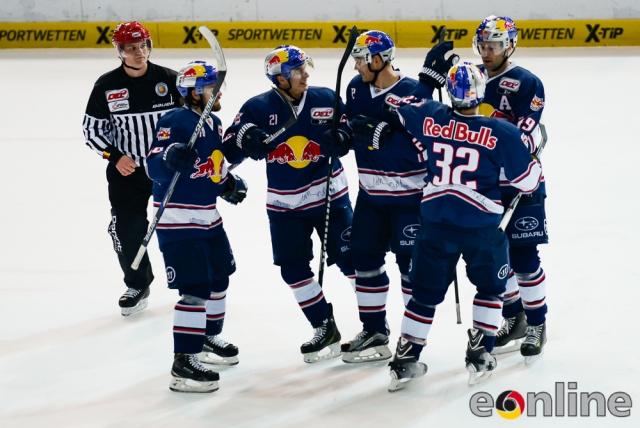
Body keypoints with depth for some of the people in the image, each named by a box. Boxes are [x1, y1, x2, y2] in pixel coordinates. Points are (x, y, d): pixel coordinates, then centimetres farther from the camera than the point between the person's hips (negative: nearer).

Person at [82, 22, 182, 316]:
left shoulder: (169, 79, -7)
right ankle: (138, 285, 21)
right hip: (127, 170, 0)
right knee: (127, 230, 0)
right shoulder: (106, 86, -5)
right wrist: (115, 157, -11)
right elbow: (92, 128, 1)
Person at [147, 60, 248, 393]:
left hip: (207, 218, 10)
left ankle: (208, 339, 41)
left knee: (218, 277, 21)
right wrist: (169, 158, -47)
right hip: (177, 221, -10)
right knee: (195, 289, -13)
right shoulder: (175, 122, -18)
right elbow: (154, 167, -27)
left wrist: (229, 183, 7)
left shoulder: (213, 123, 10)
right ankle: (183, 364, -10)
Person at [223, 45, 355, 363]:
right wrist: (246, 139, -29)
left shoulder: (325, 99, -5)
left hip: (329, 194, -1)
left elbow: (350, 127, 5)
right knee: (294, 269, 2)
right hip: (285, 204, 1)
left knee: (352, 259, 0)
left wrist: (341, 138, -17)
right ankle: (326, 331, 15)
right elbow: (230, 148, -7)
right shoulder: (258, 108, -8)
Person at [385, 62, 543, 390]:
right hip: (482, 227, -3)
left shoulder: (429, 117, -6)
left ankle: (404, 361, 16)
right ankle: (479, 356, 16)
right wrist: (527, 145, 13)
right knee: (490, 287, 21)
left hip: (435, 224, 3)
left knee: (425, 292, 14)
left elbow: (396, 114, 14)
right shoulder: (502, 133, -14)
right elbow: (528, 181, -7)